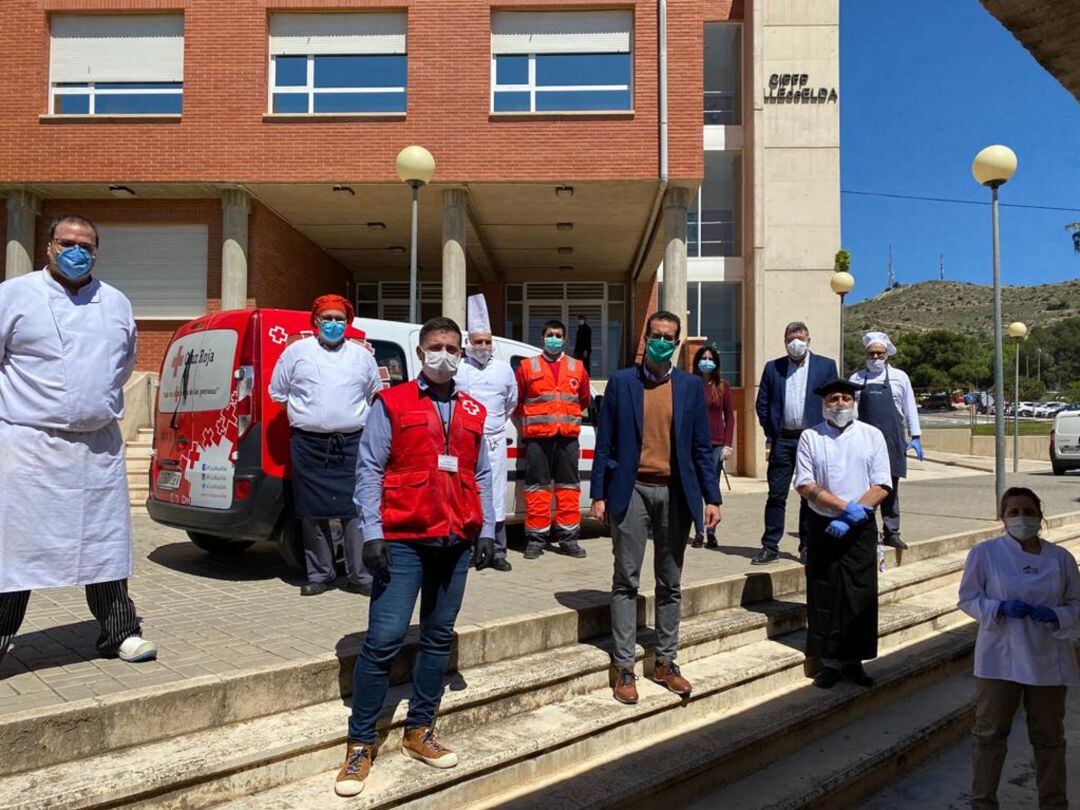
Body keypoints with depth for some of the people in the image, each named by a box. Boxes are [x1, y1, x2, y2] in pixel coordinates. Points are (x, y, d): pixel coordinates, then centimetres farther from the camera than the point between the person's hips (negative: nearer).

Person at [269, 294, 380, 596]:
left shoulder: (363, 356, 11)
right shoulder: (296, 351, 7)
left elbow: (376, 396, 21)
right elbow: (277, 392, 13)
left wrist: (357, 416, 11)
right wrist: (306, 413, 8)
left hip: (352, 444, 0)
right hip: (309, 444, 0)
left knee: (355, 510, -3)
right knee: (312, 513, 6)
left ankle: (360, 575, 5)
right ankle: (320, 574, 18)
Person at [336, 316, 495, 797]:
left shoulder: (473, 413, 13)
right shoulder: (391, 404, -1)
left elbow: (481, 475, 15)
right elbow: (369, 470, -5)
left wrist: (486, 531, 8)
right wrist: (372, 532, -12)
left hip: (457, 542, 5)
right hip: (402, 541, -5)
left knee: (439, 637, 12)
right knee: (384, 639, -6)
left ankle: (419, 731, 26)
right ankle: (360, 744, 9)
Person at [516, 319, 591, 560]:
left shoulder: (577, 368, 12)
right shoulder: (527, 367, 6)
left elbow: (584, 400, 22)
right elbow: (516, 400, 11)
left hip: (568, 436, 2)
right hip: (537, 437, -2)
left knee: (569, 487, 5)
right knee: (538, 488, -1)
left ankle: (568, 538, 14)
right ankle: (536, 539, 6)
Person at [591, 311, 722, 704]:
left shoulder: (691, 386, 7)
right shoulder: (621, 382, 2)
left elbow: (702, 446, 7)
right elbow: (605, 442, 1)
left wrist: (712, 498, 1)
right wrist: (599, 495, -4)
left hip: (675, 493, 2)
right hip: (632, 491, -2)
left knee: (671, 584, 11)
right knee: (626, 581, 2)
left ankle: (665, 662, 24)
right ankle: (624, 667, 12)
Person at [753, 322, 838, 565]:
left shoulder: (826, 365, 5)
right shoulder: (772, 367, 8)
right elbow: (762, 404, 10)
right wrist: (771, 433, 4)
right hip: (782, 441, 1)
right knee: (776, 495, 2)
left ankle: (807, 547, 18)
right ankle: (770, 547, 9)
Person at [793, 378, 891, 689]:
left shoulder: (872, 435, 5)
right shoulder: (810, 437, 2)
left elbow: (882, 485, -2)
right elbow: (804, 485, -6)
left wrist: (850, 519, -13)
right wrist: (845, 507, -16)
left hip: (861, 529, 1)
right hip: (822, 527, 0)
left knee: (860, 596, 3)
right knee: (824, 596, 3)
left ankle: (854, 661, 17)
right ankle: (831, 662, 15)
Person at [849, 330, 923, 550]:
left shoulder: (899, 377, 9)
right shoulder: (857, 378, 8)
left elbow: (910, 408, 11)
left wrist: (915, 437, 8)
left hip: (892, 439, 0)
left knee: (890, 486, 6)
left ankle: (891, 532, 14)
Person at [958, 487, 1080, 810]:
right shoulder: (984, 553, -6)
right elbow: (967, 598, -3)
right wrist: (1000, 608, -20)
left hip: (1048, 659, 2)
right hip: (1001, 658, -2)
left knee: (1049, 736, 15)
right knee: (990, 732, 7)